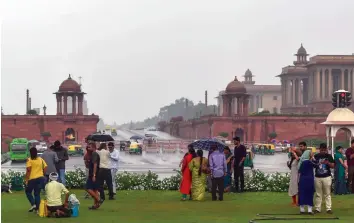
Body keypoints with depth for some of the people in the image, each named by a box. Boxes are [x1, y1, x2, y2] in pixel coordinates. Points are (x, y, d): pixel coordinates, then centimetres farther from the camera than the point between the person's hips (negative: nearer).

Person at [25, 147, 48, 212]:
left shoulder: (29, 160, -8)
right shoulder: (41, 159, 8)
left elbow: (28, 170, -16)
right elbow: (45, 168, 7)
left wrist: (26, 179, -12)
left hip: (32, 178, -5)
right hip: (40, 178, 5)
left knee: (28, 191, 14)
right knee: (37, 193, 12)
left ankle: (33, 204, -3)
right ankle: (37, 208, 8)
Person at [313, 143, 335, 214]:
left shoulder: (329, 156, 1)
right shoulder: (316, 156, 4)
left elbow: (333, 166, -2)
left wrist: (328, 163, -21)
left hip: (327, 177, -1)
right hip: (317, 177, 1)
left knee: (327, 194, 1)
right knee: (318, 194, 7)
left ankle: (329, 208, 2)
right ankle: (317, 208, 10)